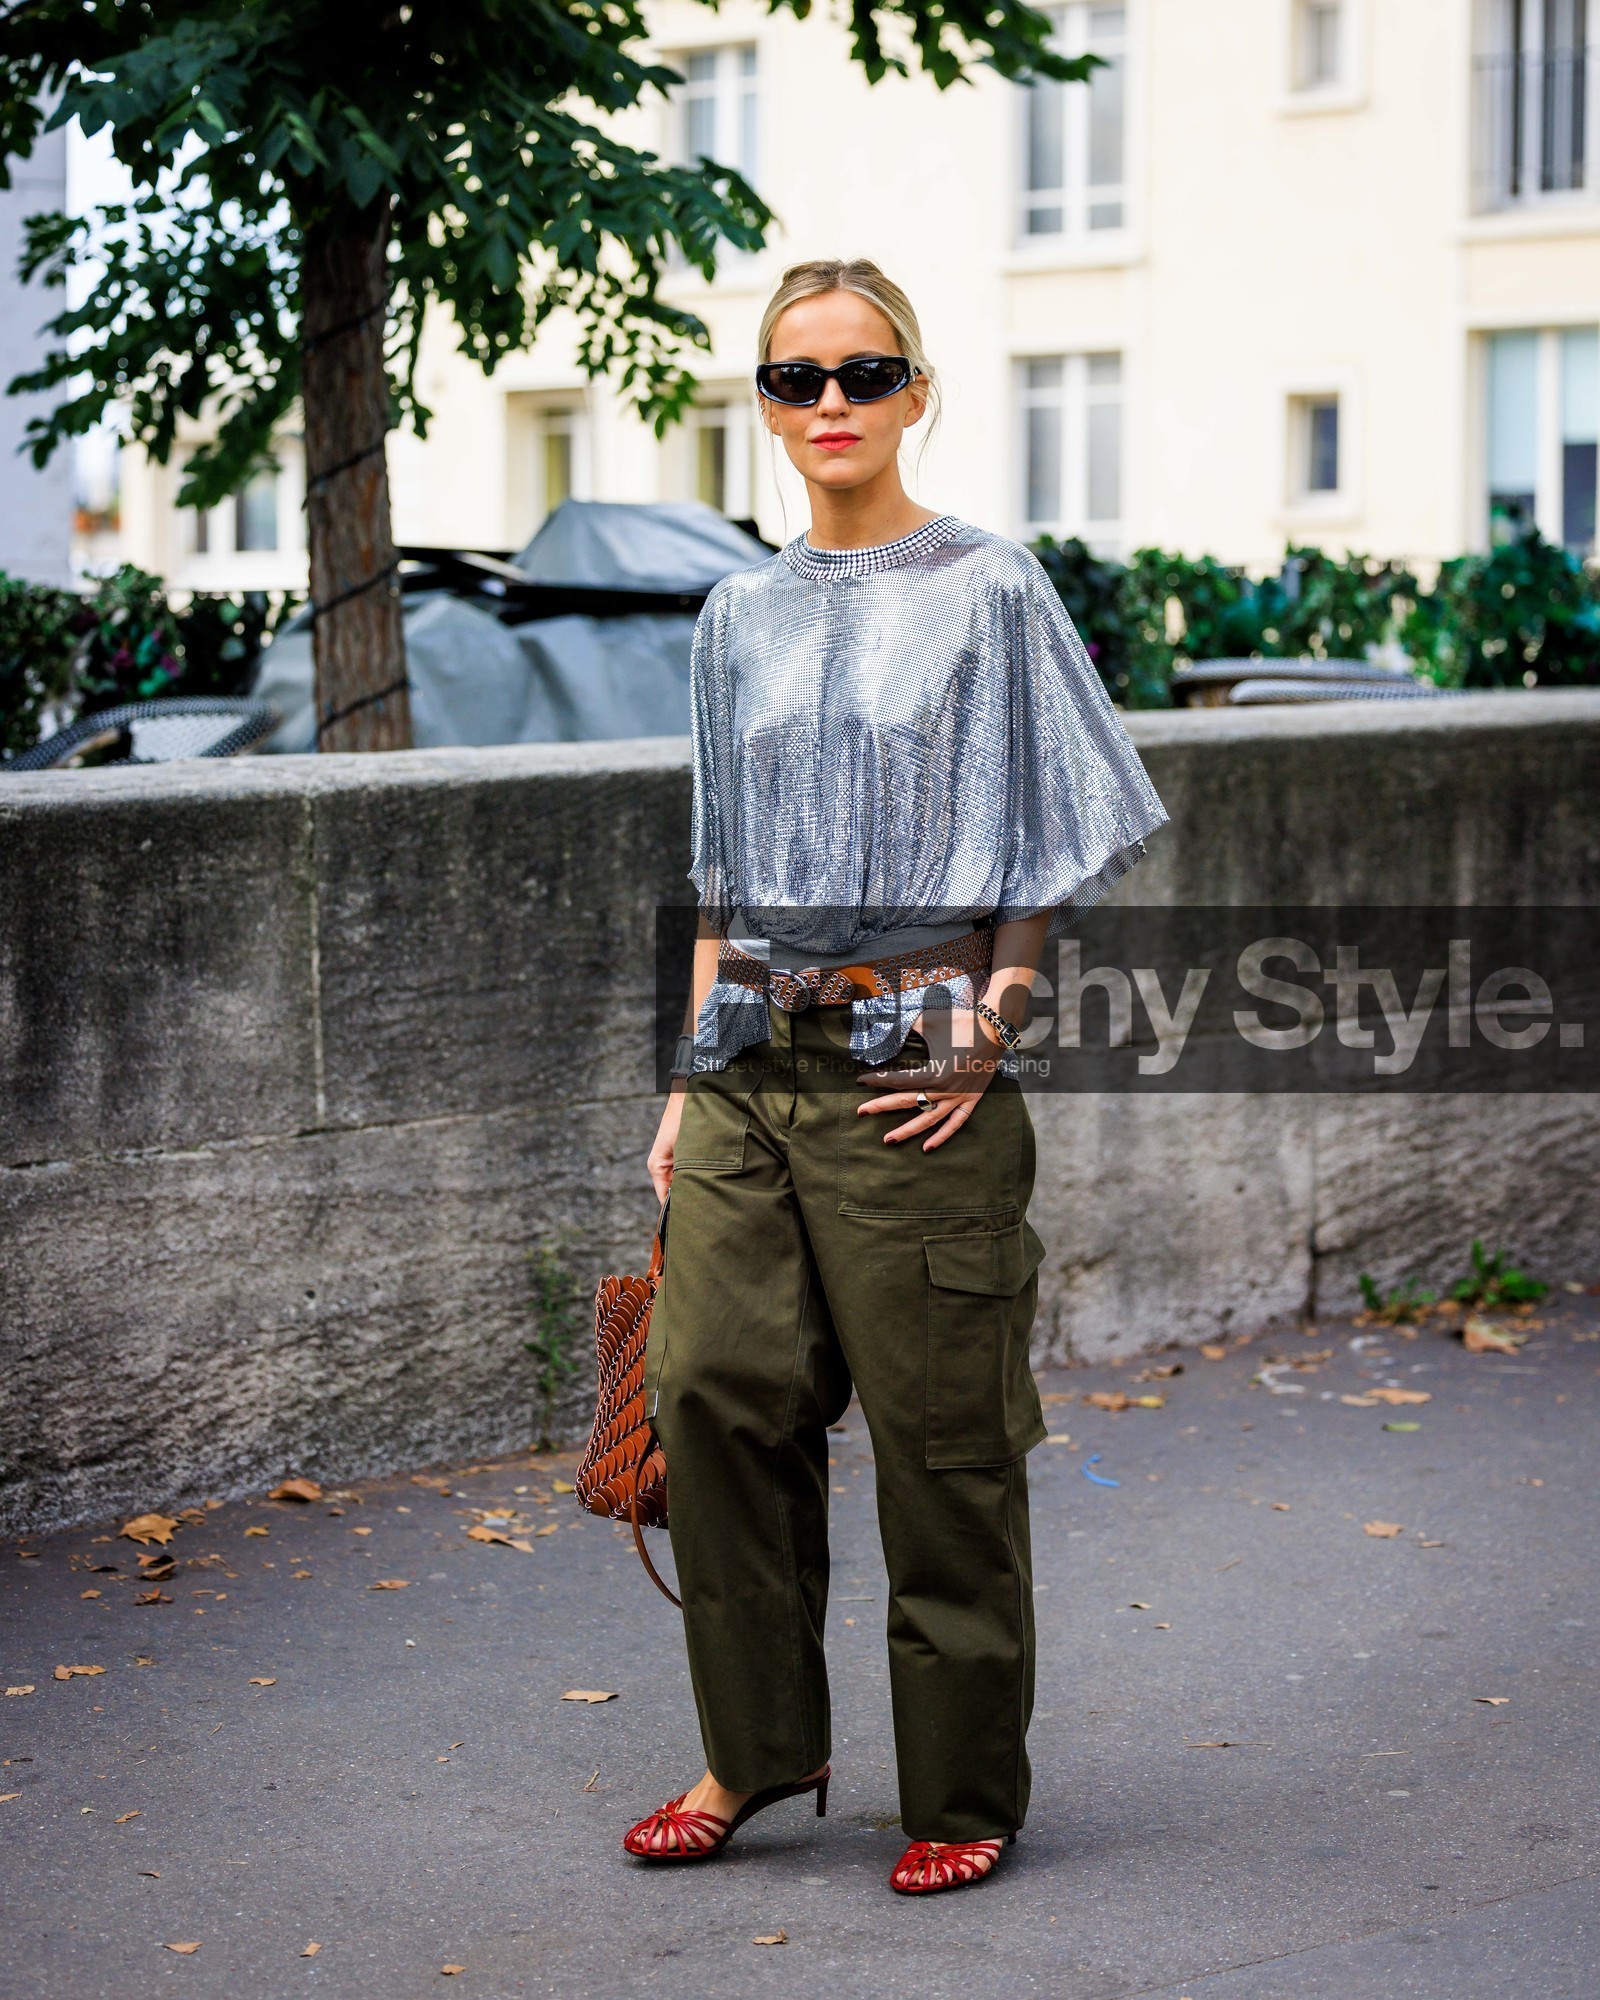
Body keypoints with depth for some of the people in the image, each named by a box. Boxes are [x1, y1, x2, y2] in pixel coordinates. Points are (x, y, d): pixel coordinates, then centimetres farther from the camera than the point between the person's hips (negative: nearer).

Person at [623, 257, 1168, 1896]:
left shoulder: (987, 592, -2)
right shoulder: (740, 620, 12)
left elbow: (1055, 846, -2)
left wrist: (986, 1029, -10)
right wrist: (690, 1083, 11)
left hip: (914, 1067, -5)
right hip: (753, 1067, 5)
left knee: (938, 1435, 1)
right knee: (709, 1391, -1)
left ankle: (963, 1791, 14)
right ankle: (755, 1749, 16)